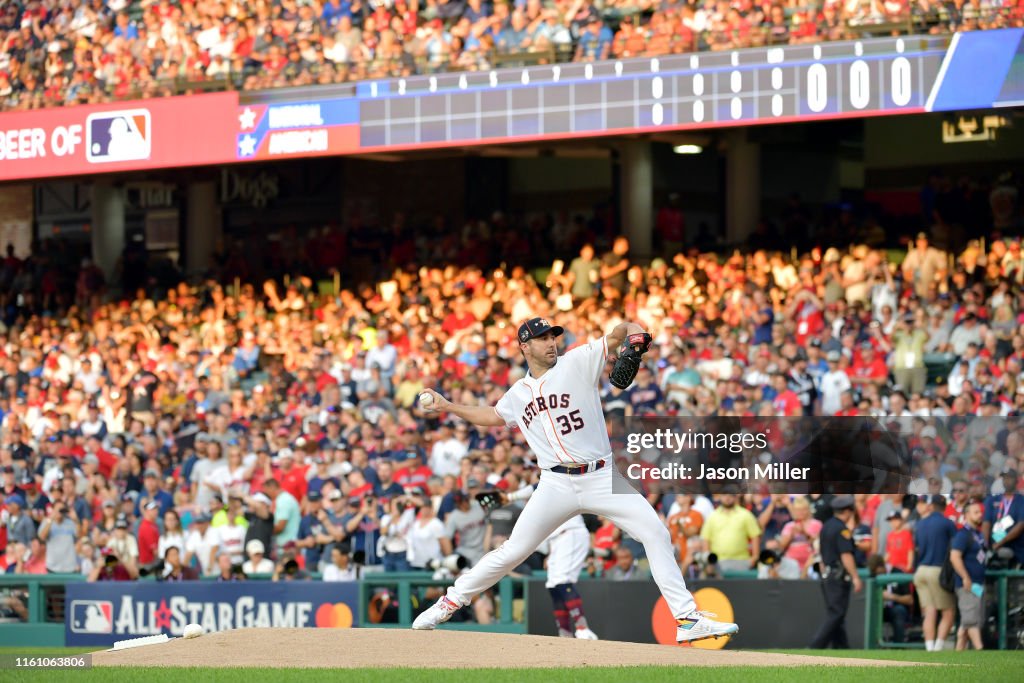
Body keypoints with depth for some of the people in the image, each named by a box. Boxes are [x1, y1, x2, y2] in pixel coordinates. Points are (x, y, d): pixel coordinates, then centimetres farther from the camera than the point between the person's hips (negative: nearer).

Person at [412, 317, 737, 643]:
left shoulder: (577, 362, 3)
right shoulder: (519, 394, 15)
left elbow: (614, 337, -9)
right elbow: (494, 416, 35)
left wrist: (631, 329, -31)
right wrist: (448, 407, 32)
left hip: (602, 478, -1)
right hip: (557, 485, 2)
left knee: (656, 533, -13)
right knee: (514, 550, -3)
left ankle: (686, 618, -11)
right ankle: (453, 600, 14)